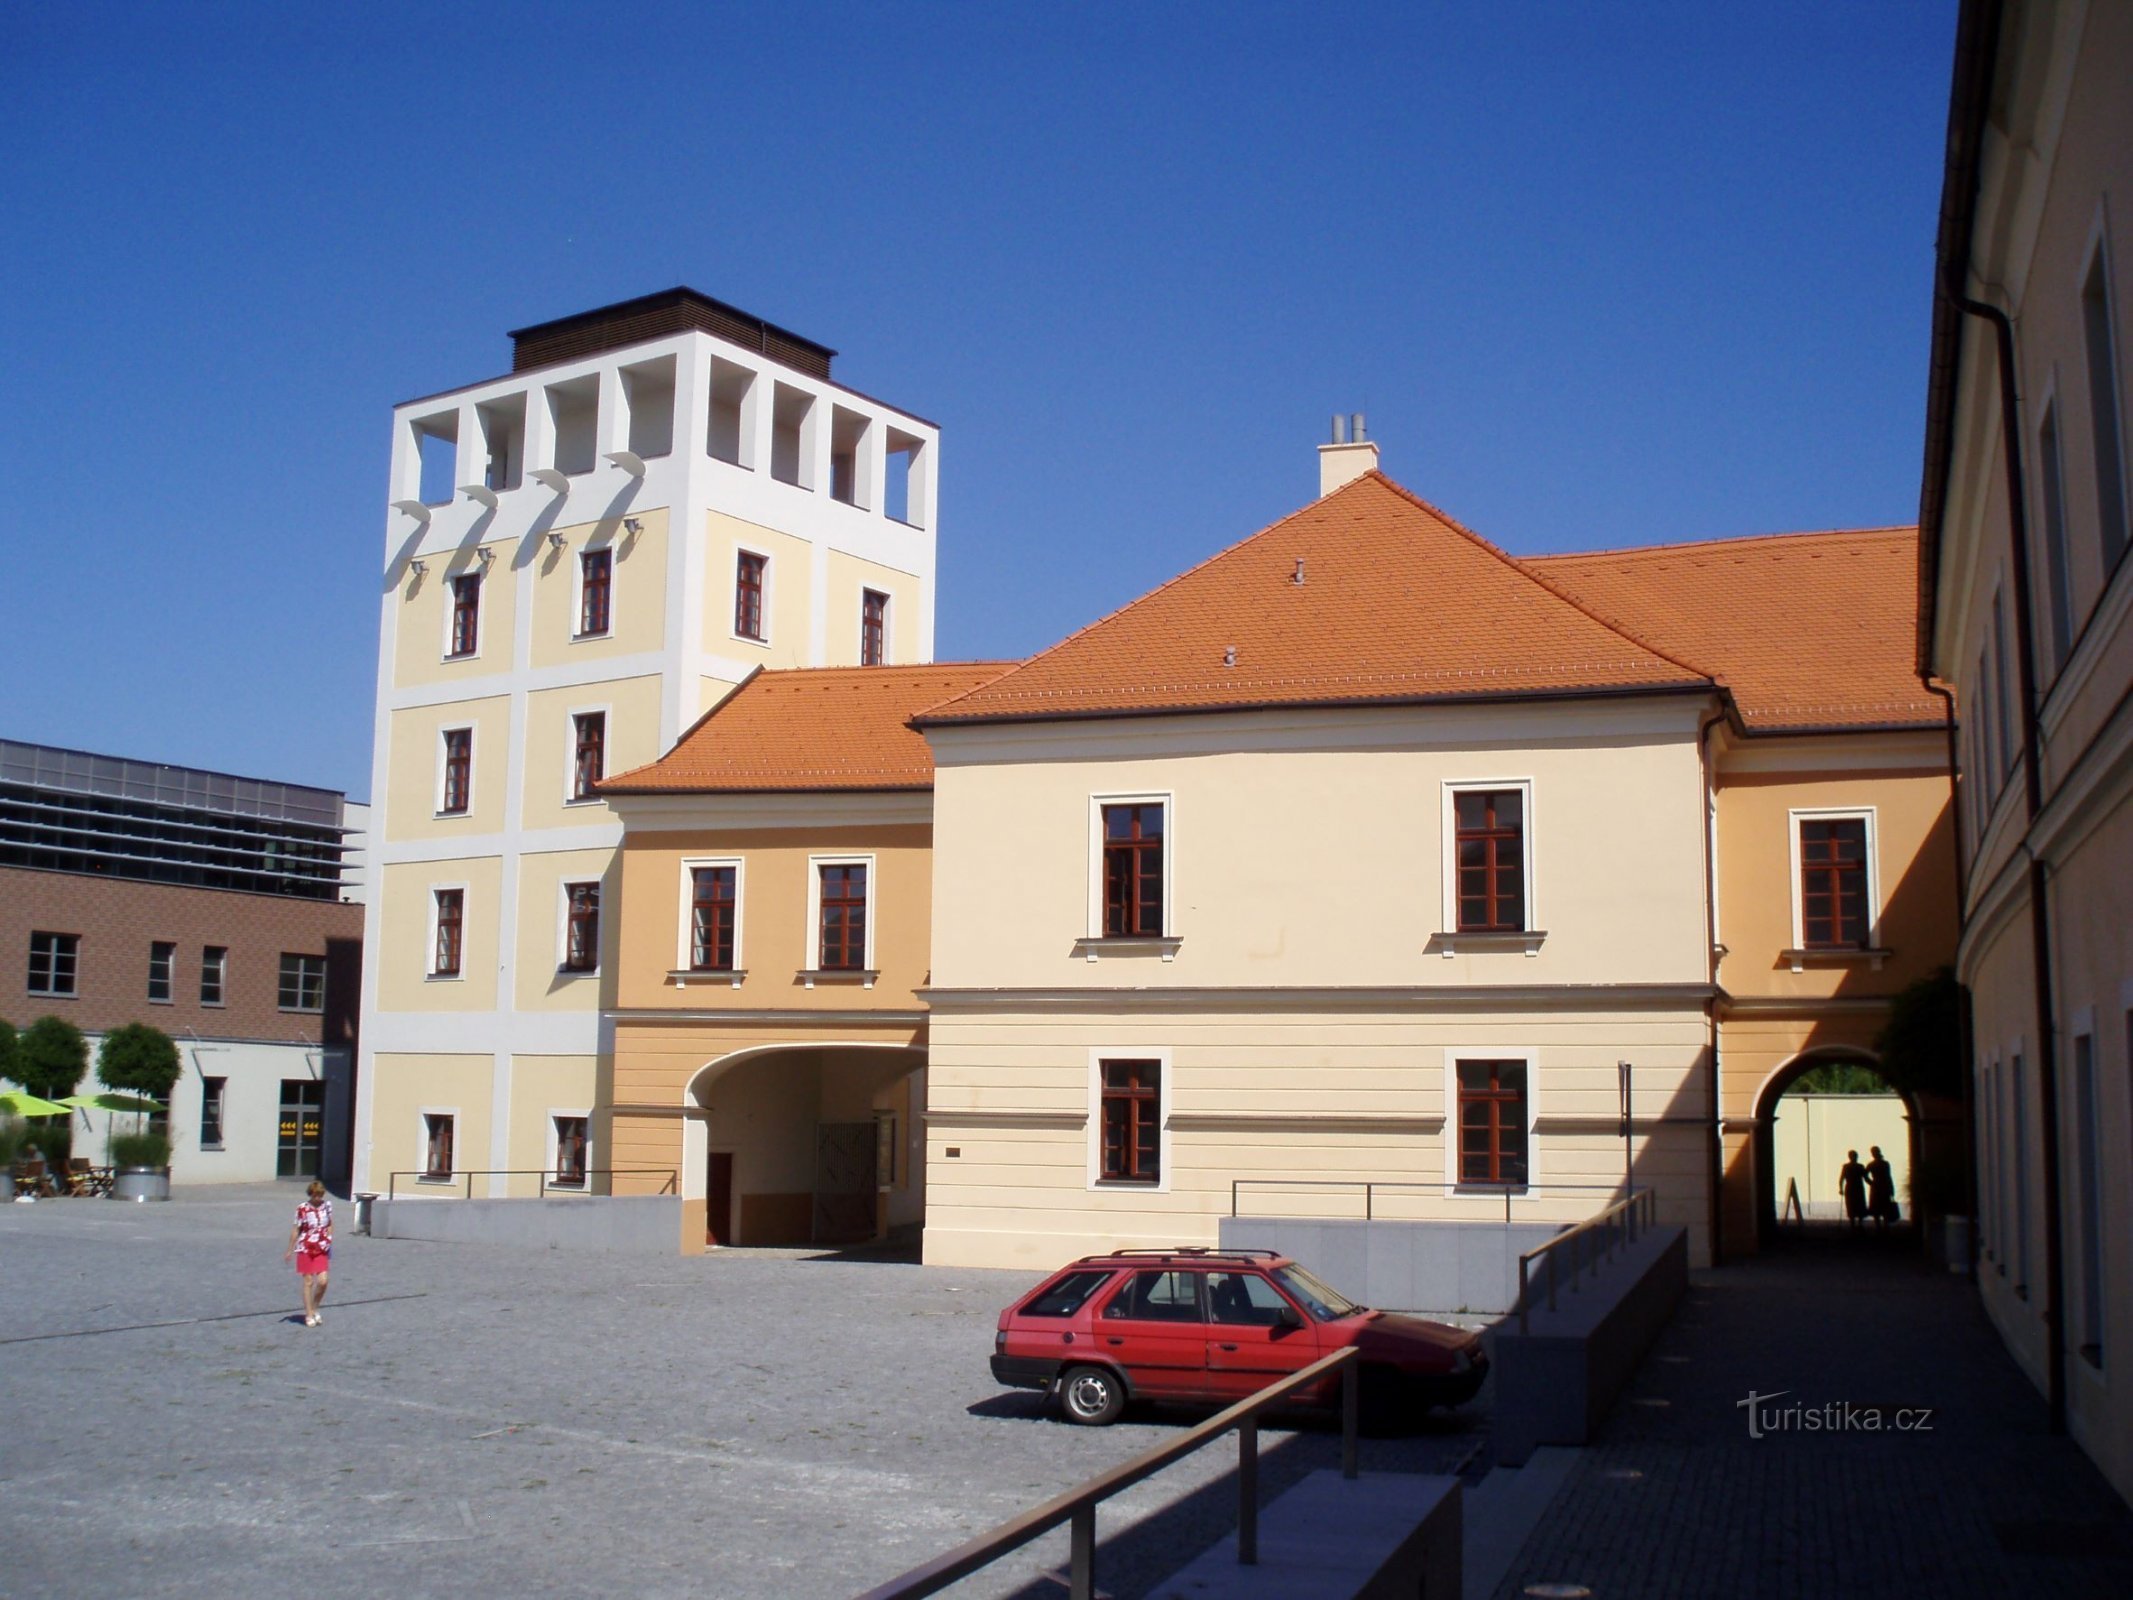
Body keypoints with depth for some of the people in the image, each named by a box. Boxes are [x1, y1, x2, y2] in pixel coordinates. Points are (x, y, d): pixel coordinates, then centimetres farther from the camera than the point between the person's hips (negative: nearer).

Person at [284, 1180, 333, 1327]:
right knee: (308, 1282, 3)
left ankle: (315, 1309, 16)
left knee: (322, 1281, -7)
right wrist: (290, 1250, -1)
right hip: (305, 1249, -3)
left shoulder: (327, 1205, 0)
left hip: (321, 1249, 3)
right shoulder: (302, 1208, -11)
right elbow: (296, 1229, -4)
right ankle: (309, 1315, 14)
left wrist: (329, 1240, 1)